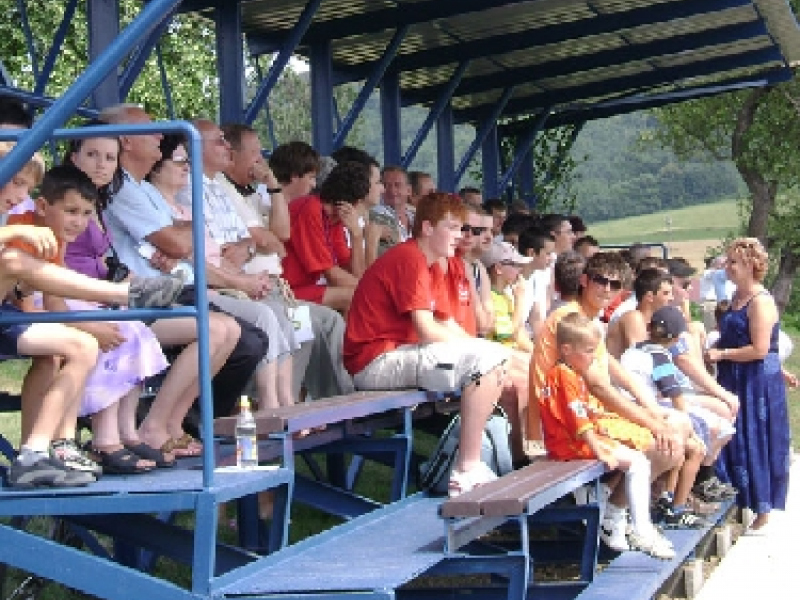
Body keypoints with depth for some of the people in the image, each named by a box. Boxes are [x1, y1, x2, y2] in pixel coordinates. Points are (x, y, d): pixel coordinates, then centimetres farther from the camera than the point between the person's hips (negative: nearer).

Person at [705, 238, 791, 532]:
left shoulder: (760, 302, -17)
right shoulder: (737, 298, 12)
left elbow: (759, 349, -22)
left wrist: (721, 354, -16)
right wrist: (716, 349, 7)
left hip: (758, 383, -9)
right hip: (734, 381, 9)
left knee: (754, 443, -1)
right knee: (735, 440, 11)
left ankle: (762, 510, 9)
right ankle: (738, 502, 20)